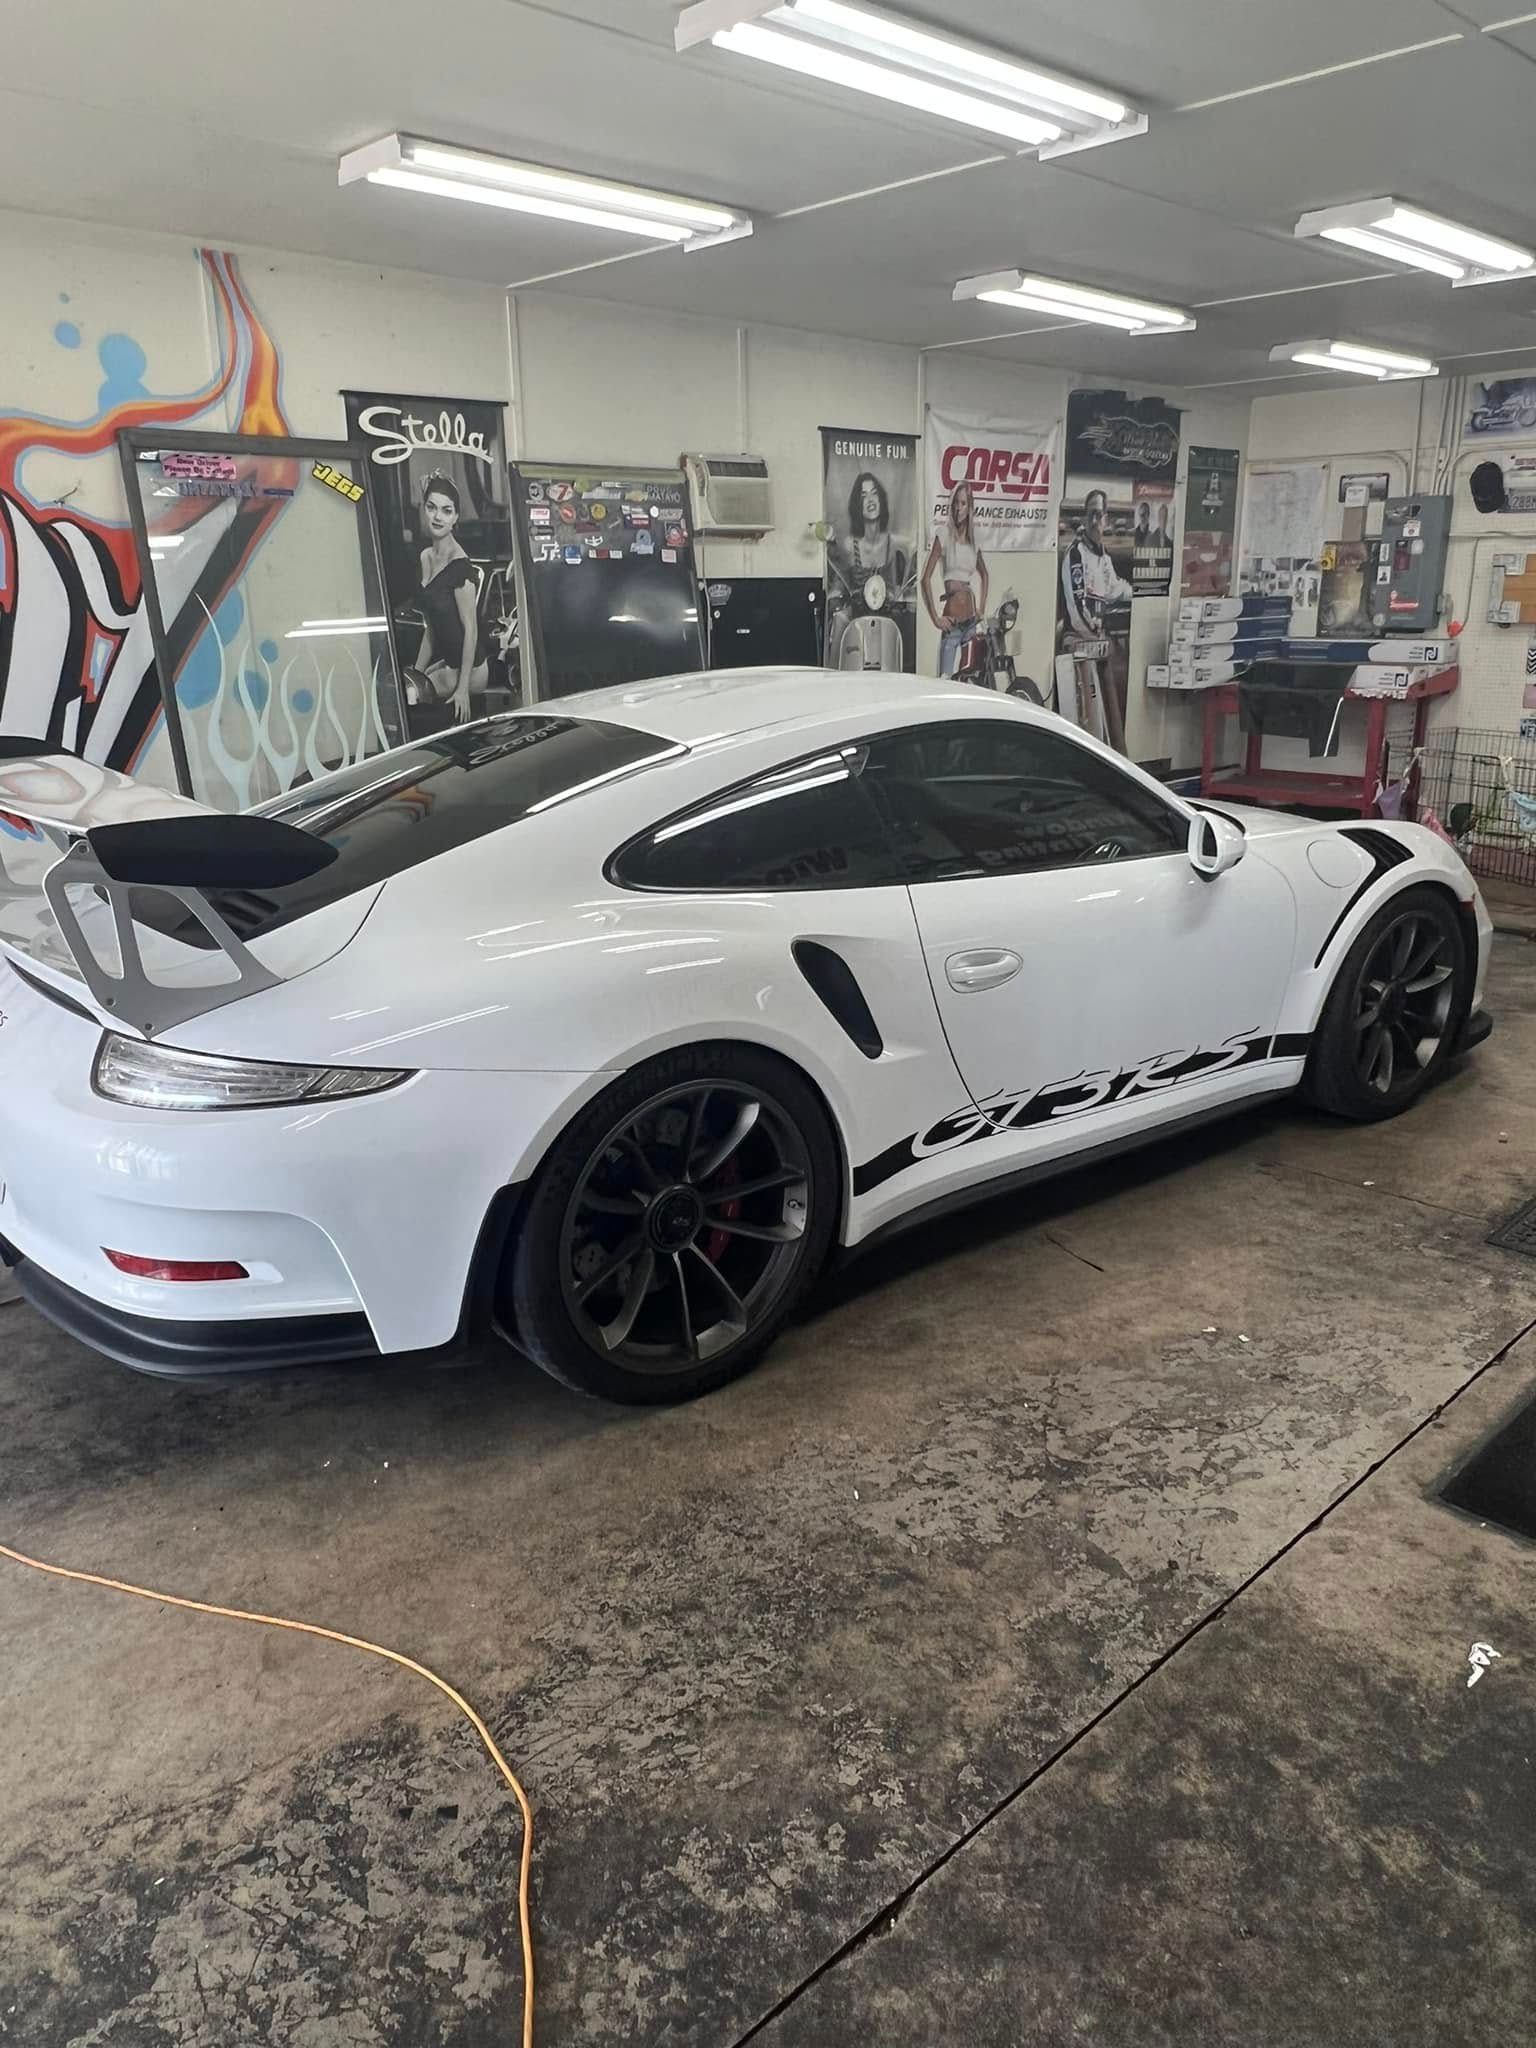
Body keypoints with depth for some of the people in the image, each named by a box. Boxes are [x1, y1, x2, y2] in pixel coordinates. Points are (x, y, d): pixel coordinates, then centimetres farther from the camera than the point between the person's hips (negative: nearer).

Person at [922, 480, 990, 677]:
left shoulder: (973, 539, 13)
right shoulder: (943, 536, -3)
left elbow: (984, 575, 30)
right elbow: (926, 578, -9)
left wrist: (981, 609, 18)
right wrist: (936, 618, -12)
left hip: (971, 620, 6)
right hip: (952, 621, -6)